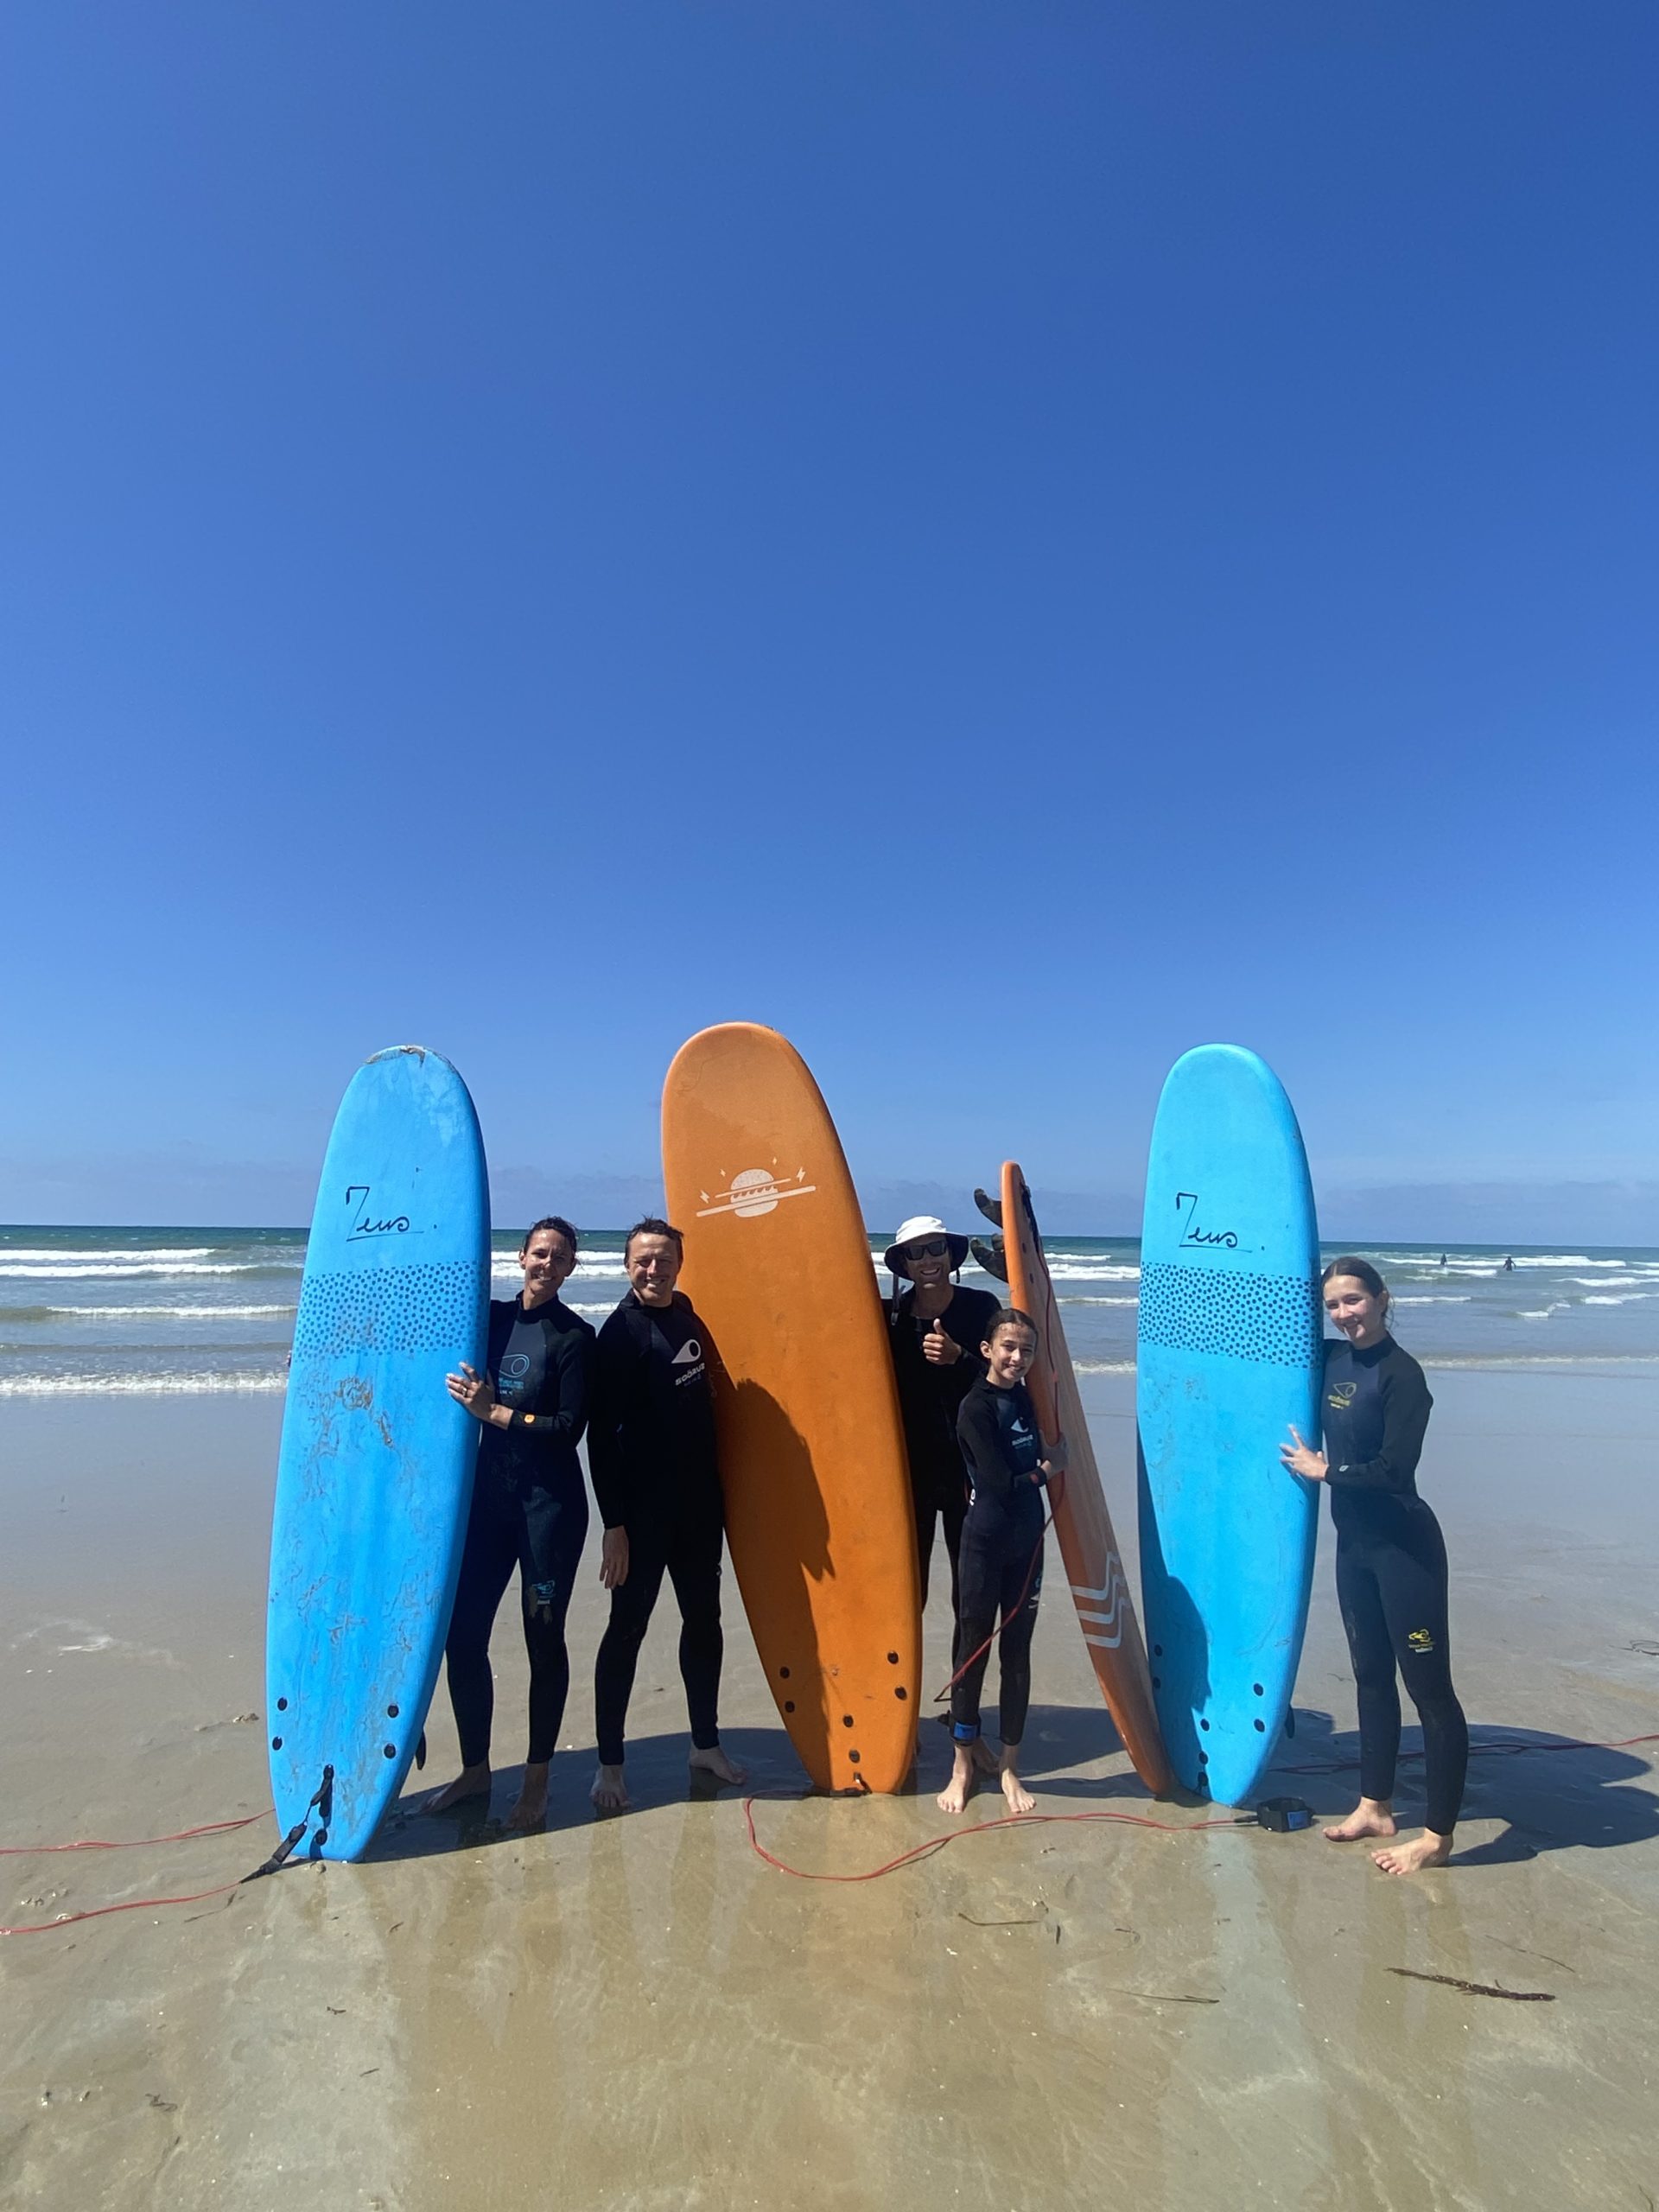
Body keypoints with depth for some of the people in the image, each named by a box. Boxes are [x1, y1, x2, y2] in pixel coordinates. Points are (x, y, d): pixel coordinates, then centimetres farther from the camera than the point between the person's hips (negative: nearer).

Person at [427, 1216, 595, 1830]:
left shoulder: (575, 1336, -7)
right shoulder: (488, 1316, 5)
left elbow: (570, 1428, -13)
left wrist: (493, 1412, -17)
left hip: (550, 1502, -4)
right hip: (487, 1493, 5)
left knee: (543, 1638, 6)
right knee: (460, 1631, 8)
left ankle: (537, 1780, 23)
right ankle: (474, 1772, 28)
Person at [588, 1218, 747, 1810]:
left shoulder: (691, 1322, 6)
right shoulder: (621, 1332, -12)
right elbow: (602, 1435, -15)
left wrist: (717, 1493, 13)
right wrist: (613, 1523, -17)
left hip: (698, 1501, 6)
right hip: (642, 1506, -6)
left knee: (703, 1618, 15)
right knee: (628, 1627, 4)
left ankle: (706, 1744, 31)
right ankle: (609, 1763, 19)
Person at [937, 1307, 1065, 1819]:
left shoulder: (1024, 1399, 4)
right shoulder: (976, 1408, -17)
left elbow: (1029, 1464, 10)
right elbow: (1003, 1483, -20)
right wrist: (1049, 1467, -7)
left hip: (1027, 1542, 6)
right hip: (984, 1544, -6)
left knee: (1017, 1652, 14)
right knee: (973, 1651, 8)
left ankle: (1009, 1766, 28)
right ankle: (964, 1763, 25)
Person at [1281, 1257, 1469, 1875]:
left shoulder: (1401, 1373, -17)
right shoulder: (1333, 1360, 3)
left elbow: (1395, 1468, -22)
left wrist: (1323, 1470, -11)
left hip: (1404, 1547, -8)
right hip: (1354, 1543, 8)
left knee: (1429, 1687, 4)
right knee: (1371, 1675, 18)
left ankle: (1437, 1836, 17)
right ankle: (1375, 1807, 32)